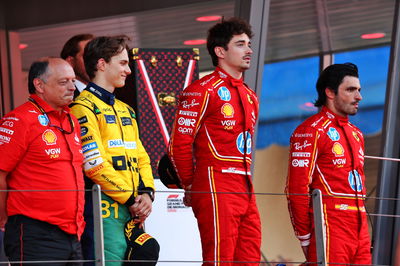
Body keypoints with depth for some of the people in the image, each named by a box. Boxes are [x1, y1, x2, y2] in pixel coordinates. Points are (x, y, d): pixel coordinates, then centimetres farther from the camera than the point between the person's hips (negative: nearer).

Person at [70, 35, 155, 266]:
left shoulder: (125, 110, 22)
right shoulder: (84, 108, -6)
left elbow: (141, 158, 20)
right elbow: (94, 163, -14)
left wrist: (146, 192, 1)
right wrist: (130, 198, -12)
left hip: (134, 210, 8)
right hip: (105, 210, -8)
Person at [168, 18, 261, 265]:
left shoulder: (250, 96, 20)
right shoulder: (203, 90, -6)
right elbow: (180, 144, -8)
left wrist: (245, 182, 17)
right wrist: (191, 186, -1)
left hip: (245, 188, 8)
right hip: (216, 187, -8)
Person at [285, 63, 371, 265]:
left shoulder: (356, 134, 20)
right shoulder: (311, 130, -6)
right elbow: (297, 188, -12)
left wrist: (362, 230, 17)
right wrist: (305, 239, -11)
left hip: (360, 228, 8)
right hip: (329, 226, -8)